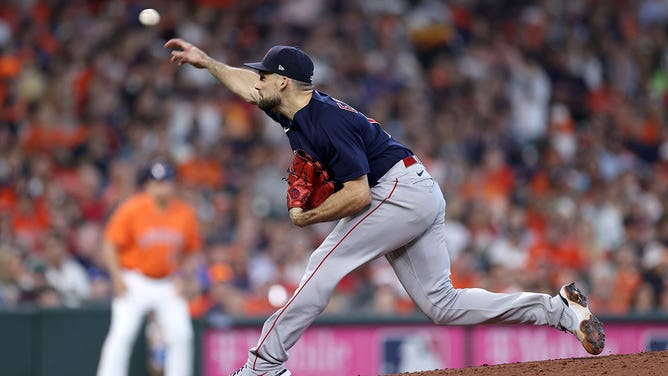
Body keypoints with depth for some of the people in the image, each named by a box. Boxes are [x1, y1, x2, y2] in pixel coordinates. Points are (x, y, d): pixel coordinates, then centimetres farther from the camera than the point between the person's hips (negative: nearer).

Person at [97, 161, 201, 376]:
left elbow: (191, 251, 10)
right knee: (122, 333, -17)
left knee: (182, 335, 0)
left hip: (168, 284, 4)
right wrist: (118, 278, -18)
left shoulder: (185, 214, -2)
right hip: (134, 281, -4)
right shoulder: (132, 209, -14)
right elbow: (110, 245, -10)